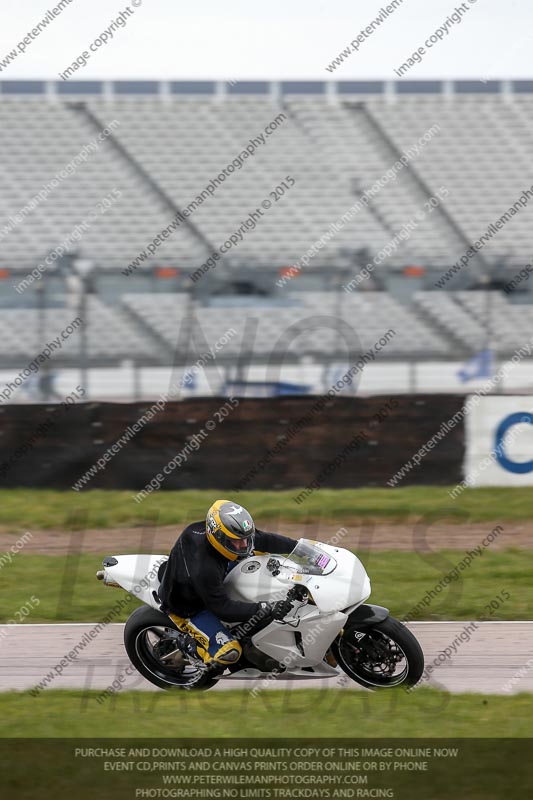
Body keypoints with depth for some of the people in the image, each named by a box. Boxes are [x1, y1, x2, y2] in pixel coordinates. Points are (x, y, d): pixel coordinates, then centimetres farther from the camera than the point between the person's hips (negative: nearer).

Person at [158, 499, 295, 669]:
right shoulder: (204, 569, -42)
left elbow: (264, 540, -5)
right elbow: (223, 608, -34)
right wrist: (265, 609, -41)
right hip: (187, 609, -8)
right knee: (229, 652, -24)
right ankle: (185, 643, 1)